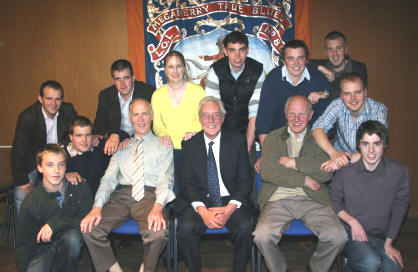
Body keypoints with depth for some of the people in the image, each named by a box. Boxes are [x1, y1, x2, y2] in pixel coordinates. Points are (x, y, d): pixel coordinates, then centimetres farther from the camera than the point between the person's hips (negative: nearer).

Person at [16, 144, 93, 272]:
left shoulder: (80, 187, -11)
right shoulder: (30, 202, -10)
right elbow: (23, 245, -2)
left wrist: (56, 223, -23)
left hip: (72, 242, 0)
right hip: (43, 247, 0)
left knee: (72, 237, -32)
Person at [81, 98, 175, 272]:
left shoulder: (163, 147, 14)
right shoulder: (121, 147, 21)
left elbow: (165, 180, 1)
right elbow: (109, 178, 10)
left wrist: (157, 207, -20)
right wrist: (97, 207, -9)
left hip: (150, 195, -2)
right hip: (122, 195, 3)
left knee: (158, 233, -33)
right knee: (89, 228, -22)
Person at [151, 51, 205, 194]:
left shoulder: (197, 90, 3)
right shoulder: (157, 95, 10)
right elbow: (156, 124, 10)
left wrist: (194, 130, -17)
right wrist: (164, 134, -11)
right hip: (169, 150, 1)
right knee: (173, 191, -10)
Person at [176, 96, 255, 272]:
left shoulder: (238, 140, 3)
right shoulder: (190, 144, 5)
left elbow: (245, 180, 0)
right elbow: (188, 182, -1)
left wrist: (230, 208, -16)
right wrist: (202, 210, -18)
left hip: (231, 201, 0)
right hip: (199, 201, 0)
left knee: (245, 227, -27)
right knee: (185, 228, -27)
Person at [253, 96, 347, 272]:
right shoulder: (273, 138, 14)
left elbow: (327, 172, -1)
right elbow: (267, 172, -3)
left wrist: (294, 162, -5)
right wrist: (305, 180, -6)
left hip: (312, 200, 1)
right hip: (279, 200, -1)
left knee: (338, 237, -22)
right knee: (262, 236, -27)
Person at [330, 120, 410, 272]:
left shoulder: (399, 172, -5)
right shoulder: (346, 170, -8)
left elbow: (399, 208, 4)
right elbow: (334, 200, 4)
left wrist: (389, 243, 4)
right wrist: (352, 222, -11)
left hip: (381, 235, 2)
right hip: (350, 231, -2)